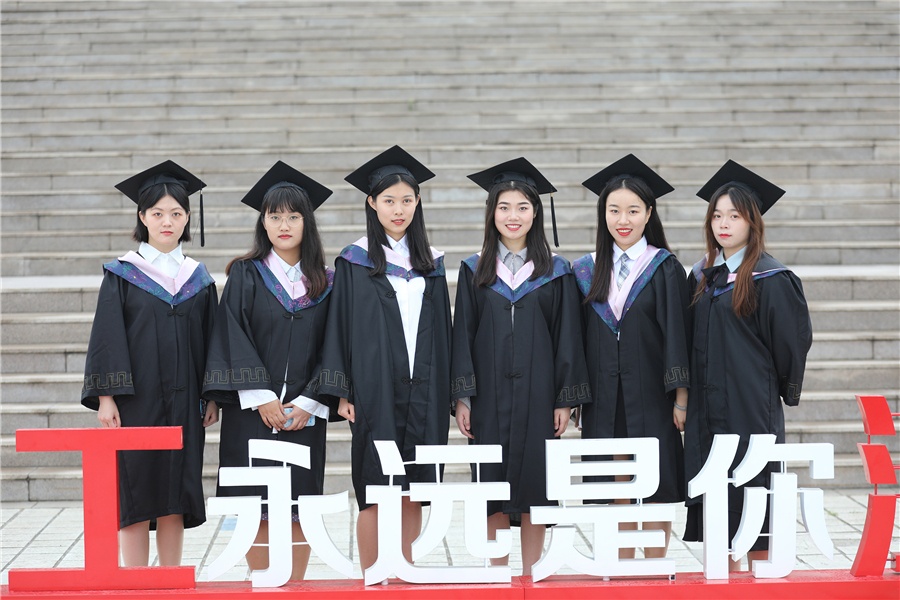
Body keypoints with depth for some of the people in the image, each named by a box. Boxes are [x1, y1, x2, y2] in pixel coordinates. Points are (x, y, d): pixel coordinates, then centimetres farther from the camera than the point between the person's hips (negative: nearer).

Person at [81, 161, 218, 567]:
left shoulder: (198, 278, 10)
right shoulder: (122, 274, 1)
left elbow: (209, 338, 12)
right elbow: (106, 337, -4)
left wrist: (212, 396, 6)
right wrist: (106, 395, -12)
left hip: (182, 402, 3)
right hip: (136, 398, -3)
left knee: (175, 493, 5)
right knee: (136, 493, -2)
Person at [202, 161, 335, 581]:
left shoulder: (324, 283, 7)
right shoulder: (246, 275, 2)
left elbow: (329, 347, 4)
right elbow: (234, 338, -5)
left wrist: (308, 403, -8)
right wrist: (261, 397, -14)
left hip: (304, 413, 2)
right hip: (252, 408, -2)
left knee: (299, 507, 3)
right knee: (257, 509, -1)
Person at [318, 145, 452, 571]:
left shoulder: (430, 264, 11)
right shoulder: (355, 262, 0)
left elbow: (442, 329, 13)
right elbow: (340, 327, -2)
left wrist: (443, 393, 8)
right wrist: (343, 392, -9)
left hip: (422, 389, 4)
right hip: (374, 389, -4)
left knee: (412, 491, 6)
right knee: (376, 492, -3)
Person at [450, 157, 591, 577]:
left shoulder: (555, 272, 5)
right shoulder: (474, 271, 6)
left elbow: (567, 337, 3)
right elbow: (463, 335, 4)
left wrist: (565, 399, -3)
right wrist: (462, 396, -3)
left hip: (537, 393, 0)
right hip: (489, 395, 1)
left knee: (534, 488, 2)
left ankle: (531, 579, 12)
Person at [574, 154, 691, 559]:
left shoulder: (664, 268, -1)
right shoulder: (586, 271, 8)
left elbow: (677, 332, -4)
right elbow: (580, 338, 10)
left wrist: (681, 396, -10)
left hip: (651, 394, -3)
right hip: (604, 399, 3)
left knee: (655, 487, 2)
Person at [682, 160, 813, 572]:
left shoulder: (771, 279, -9)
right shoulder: (701, 277, 11)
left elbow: (793, 338, -5)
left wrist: (781, 389, 4)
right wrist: (688, 396, 11)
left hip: (752, 404, -6)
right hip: (708, 406, 6)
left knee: (752, 489, -3)